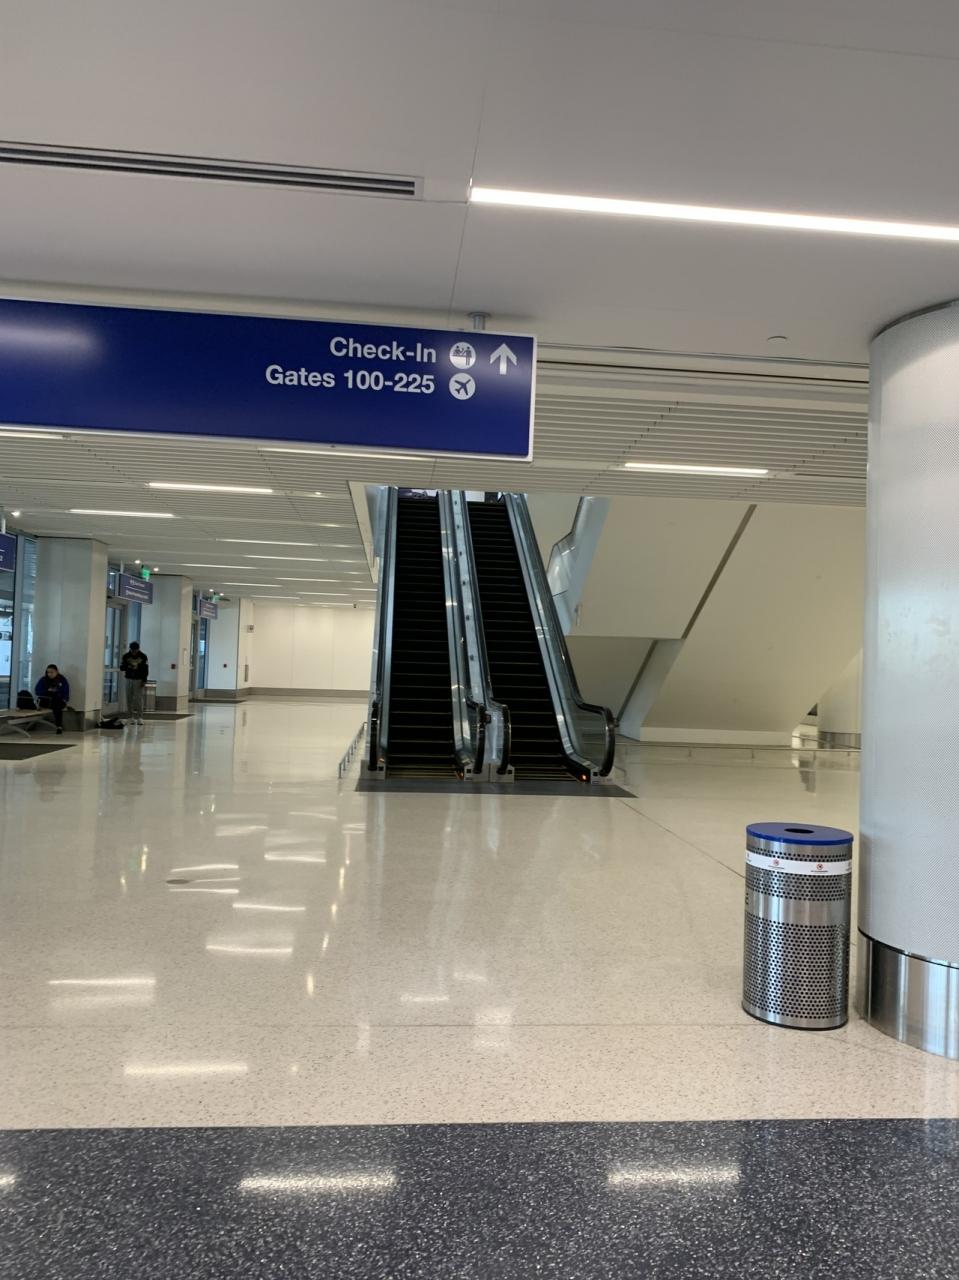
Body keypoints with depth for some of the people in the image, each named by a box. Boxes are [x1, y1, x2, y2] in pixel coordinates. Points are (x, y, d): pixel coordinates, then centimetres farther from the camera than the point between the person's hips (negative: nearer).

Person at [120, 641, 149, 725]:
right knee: (129, 699, 2)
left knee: (139, 699, -7)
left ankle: (140, 718, -6)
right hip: (129, 679, 3)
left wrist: (144, 680, -7)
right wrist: (128, 667, -18)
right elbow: (121, 667, 4)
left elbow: (146, 670, 0)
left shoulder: (143, 657, -2)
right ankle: (133, 717, 9)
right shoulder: (126, 656, 3)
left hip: (139, 680, -3)